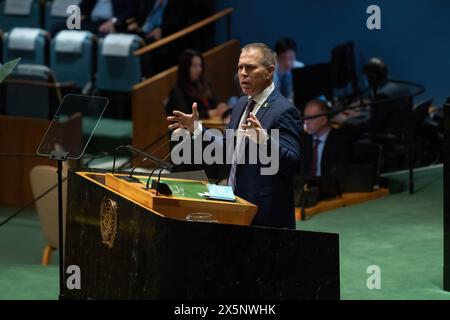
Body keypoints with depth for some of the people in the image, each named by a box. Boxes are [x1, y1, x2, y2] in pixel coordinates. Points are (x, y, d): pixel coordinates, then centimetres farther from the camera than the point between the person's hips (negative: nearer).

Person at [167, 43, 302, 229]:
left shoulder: (283, 111, -14)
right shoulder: (242, 104, 12)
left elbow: (293, 164, -23)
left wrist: (264, 140, -37)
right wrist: (197, 130, 11)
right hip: (235, 207, 8)